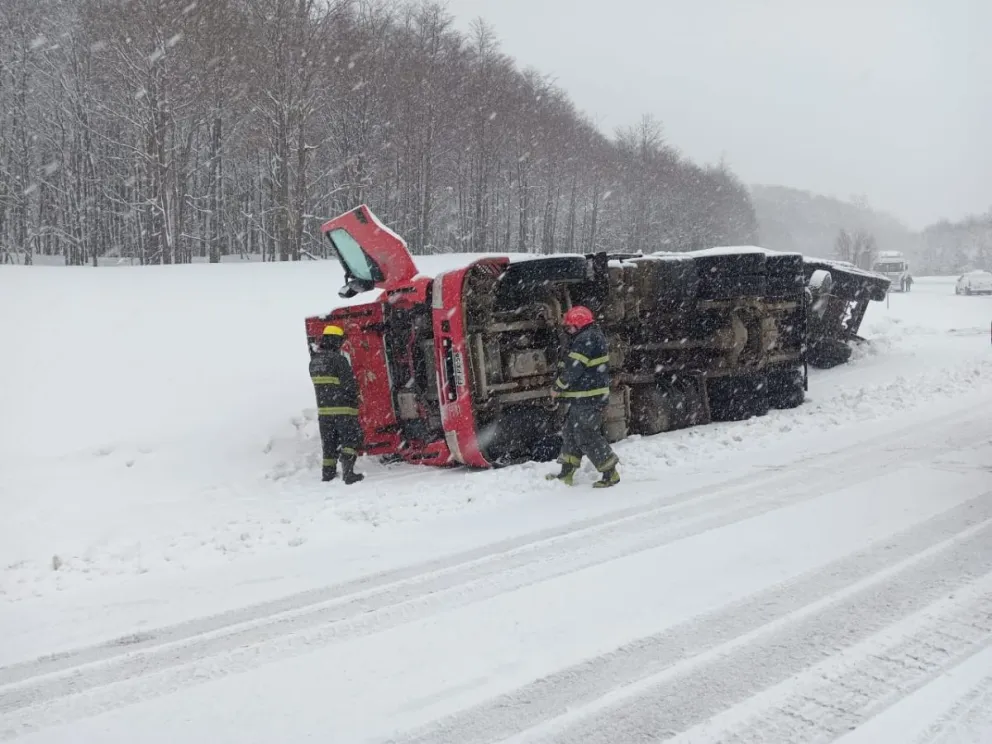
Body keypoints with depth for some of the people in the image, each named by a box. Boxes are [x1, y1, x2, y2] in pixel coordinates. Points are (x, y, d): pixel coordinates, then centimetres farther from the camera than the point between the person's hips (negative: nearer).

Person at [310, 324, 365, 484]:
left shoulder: (314, 361, 6)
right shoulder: (338, 359, -16)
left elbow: (319, 384, 13)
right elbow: (350, 384, -14)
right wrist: (355, 400, 2)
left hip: (323, 409, 6)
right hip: (343, 409, -6)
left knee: (329, 442, 16)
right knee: (351, 440, 2)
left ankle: (328, 473, 19)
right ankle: (348, 472, -7)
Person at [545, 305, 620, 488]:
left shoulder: (586, 339, -19)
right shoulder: (594, 336, 16)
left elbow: (573, 369, -22)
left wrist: (557, 387, -8)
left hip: (587, 399, -11)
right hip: (583, 398, 11)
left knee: (586, 436, -6)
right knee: (570, 432, 16)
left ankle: (610, 474, 2)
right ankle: (566, 474, 23)